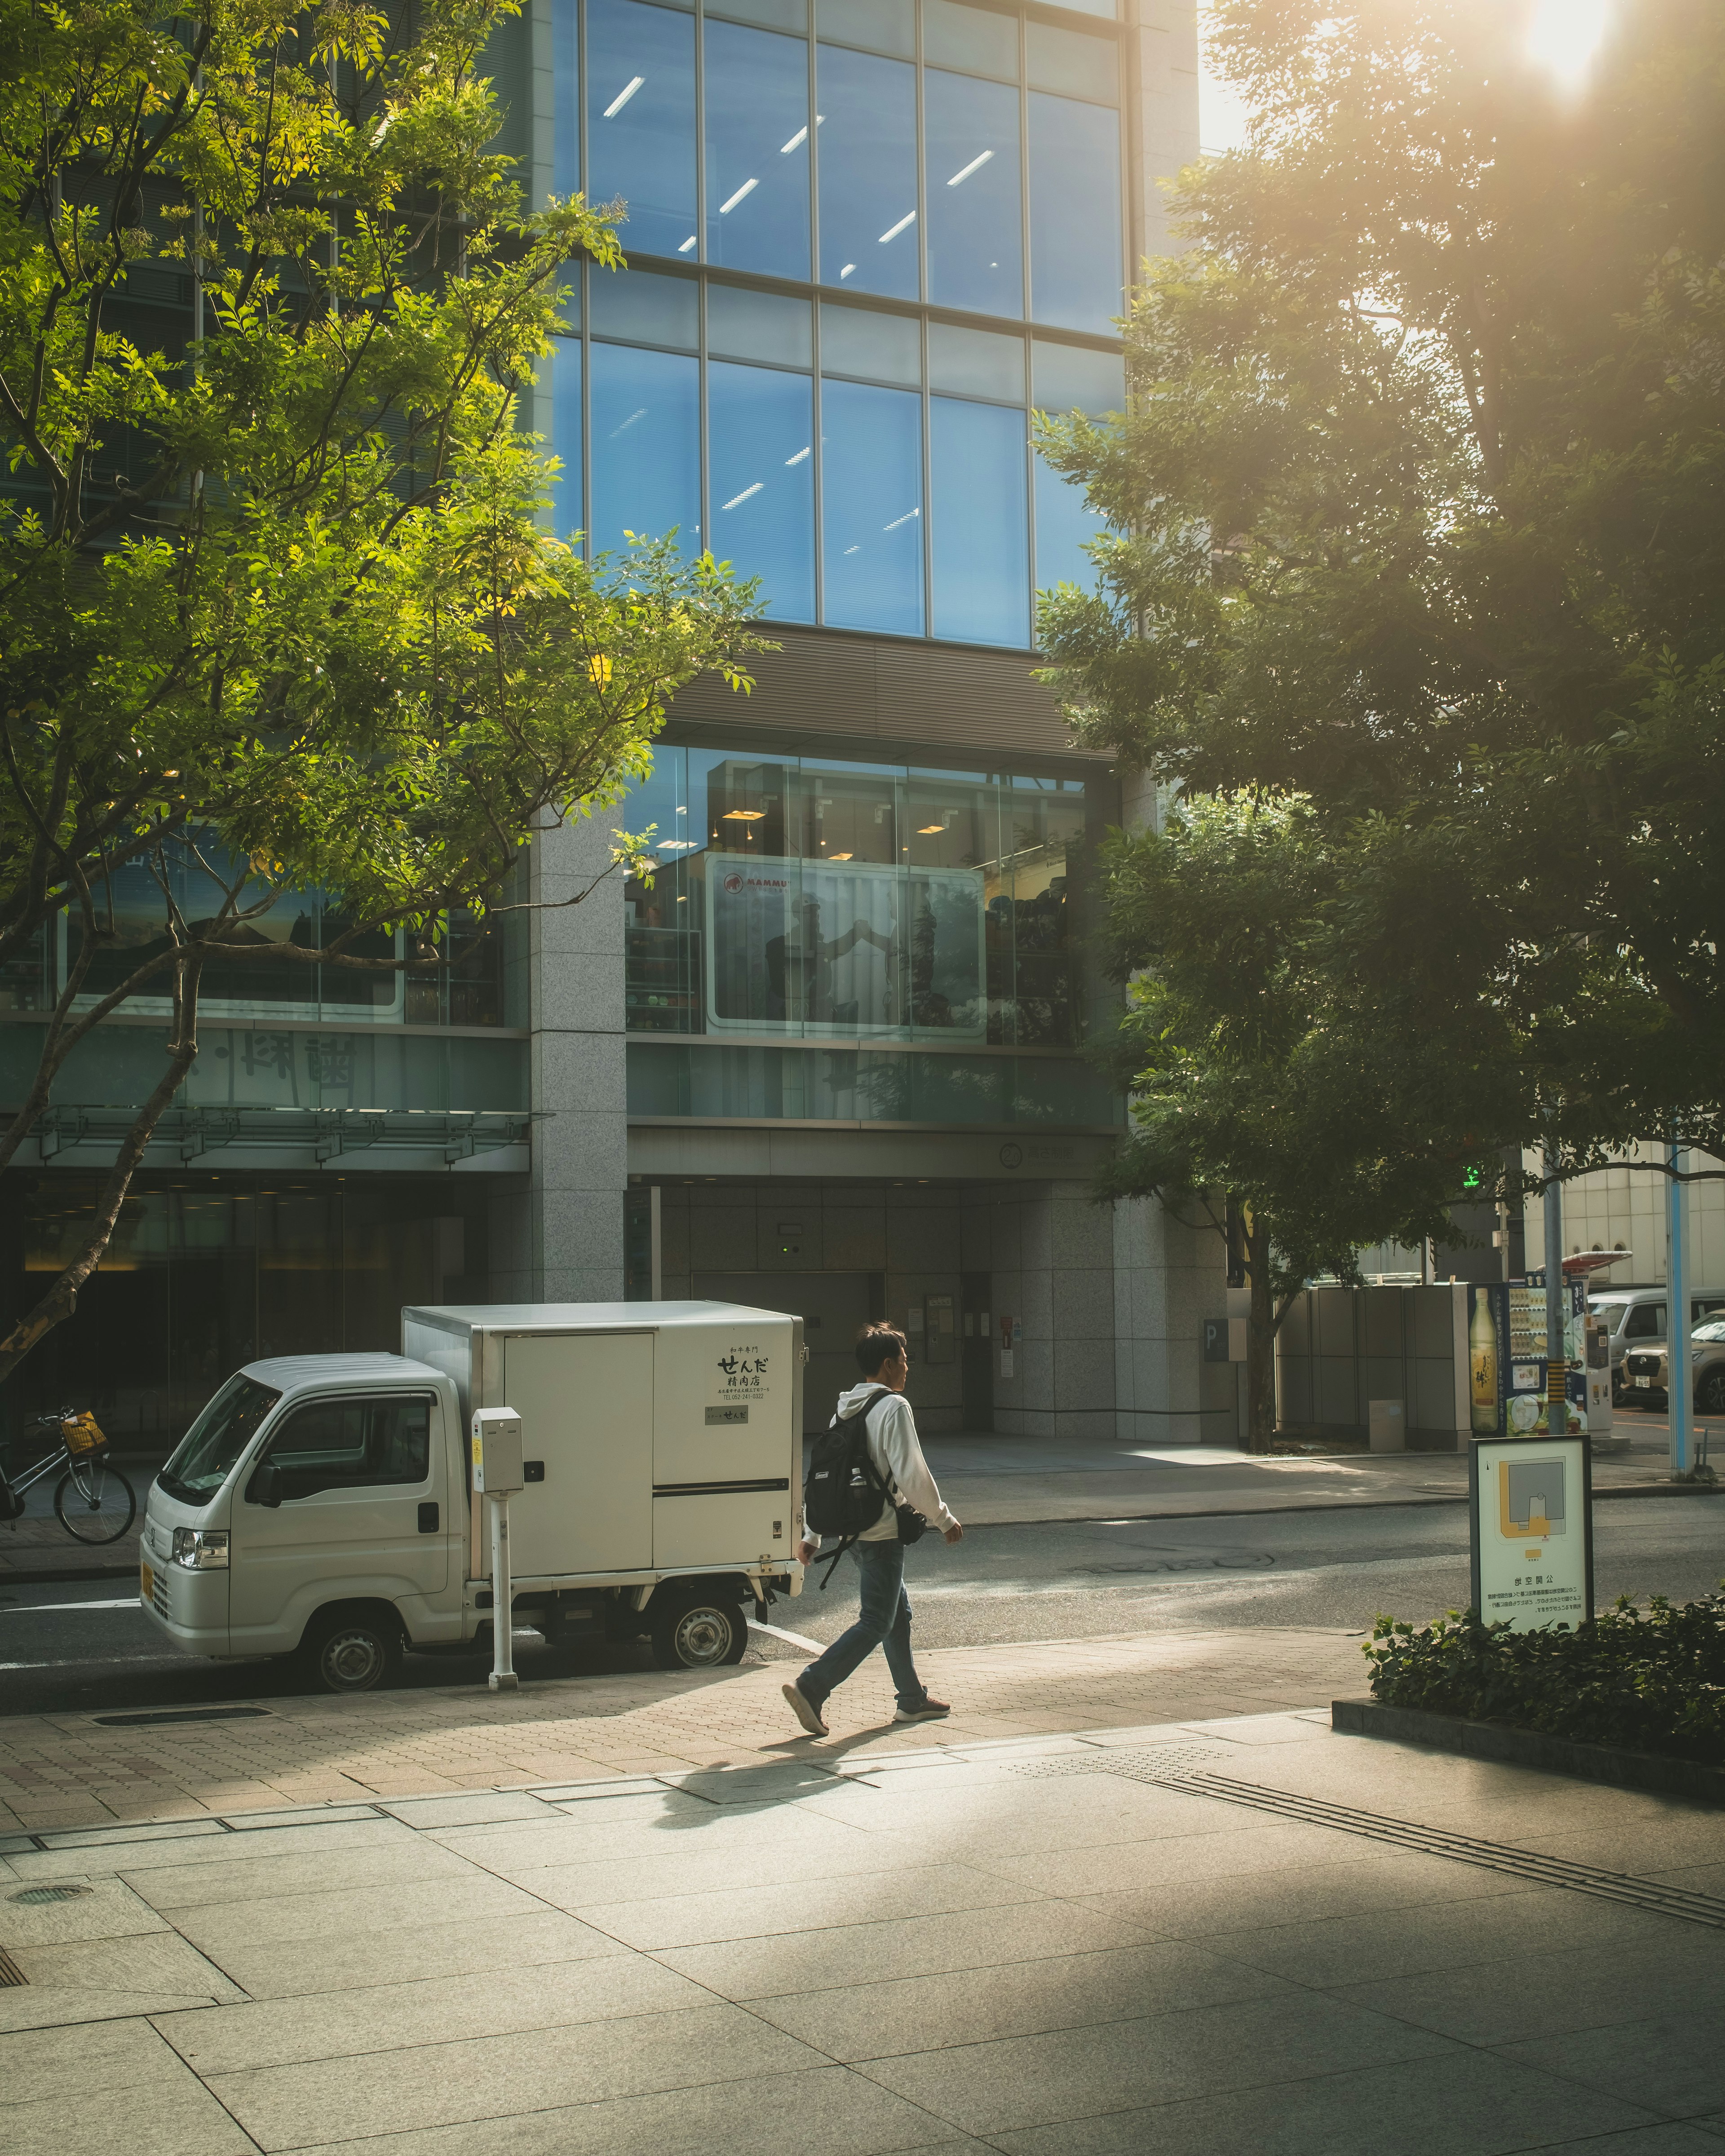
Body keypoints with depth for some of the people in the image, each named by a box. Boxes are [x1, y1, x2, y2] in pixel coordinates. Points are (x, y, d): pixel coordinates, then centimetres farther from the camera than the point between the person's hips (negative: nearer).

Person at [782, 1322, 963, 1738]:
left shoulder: (847, 1408, 13)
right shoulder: (893, 1407, -13)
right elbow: (911, 1474, -18)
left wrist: (810, 1535, 16)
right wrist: (944, 1520, -7)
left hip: (855, 1530, 9)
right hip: (882, 1532, -9)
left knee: (899, 1613, 19)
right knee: (876, 1623, -7)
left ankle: (913, 1699, 25)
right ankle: (811, 1689, -16)